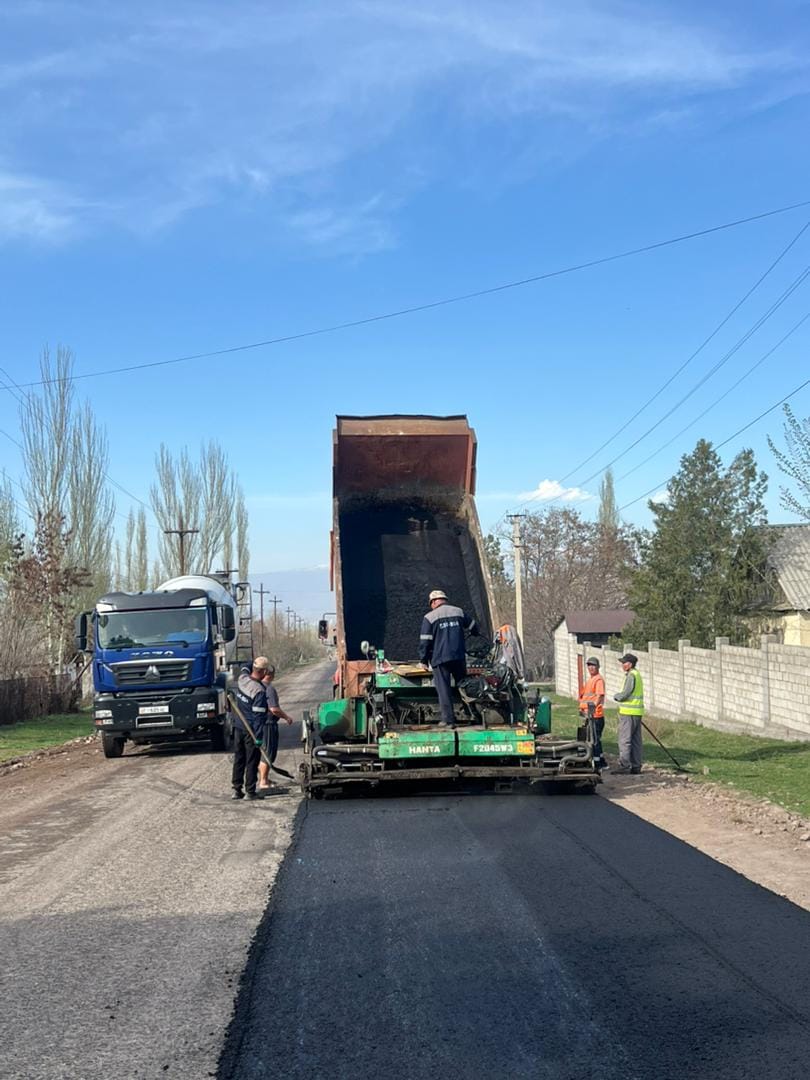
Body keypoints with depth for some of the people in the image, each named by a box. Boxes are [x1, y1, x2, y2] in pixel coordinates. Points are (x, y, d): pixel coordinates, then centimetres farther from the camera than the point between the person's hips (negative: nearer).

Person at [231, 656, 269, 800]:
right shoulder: (259, 691, -22)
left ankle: (236, 789, 17)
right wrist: (258, 737, -20)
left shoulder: (242, 679, -3)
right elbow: (258, 716, -22)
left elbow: (245, 668, 24)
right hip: (251, 731, -7)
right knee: (252, 761, 2)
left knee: (238, 758, 14)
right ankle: (250, 792, 6)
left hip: (238, 726, 7)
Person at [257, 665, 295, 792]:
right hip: (268, 724, -9)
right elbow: (274, 709, -24)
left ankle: (263, 778, 30)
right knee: (268, 752, -1)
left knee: (262, 751, 19)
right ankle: (263, 782, 0)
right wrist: (286, 717, -9)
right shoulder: (269, 689, -19)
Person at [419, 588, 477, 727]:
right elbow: (472, 626, 25)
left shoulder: (429, 617, -3)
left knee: (444, 689, -1)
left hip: (440, 659, -4)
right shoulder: (458, 612, 9)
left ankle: (448, 719, -4)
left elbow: (424, 641, -7)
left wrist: (424, 660, 2)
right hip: (459, 657, 4)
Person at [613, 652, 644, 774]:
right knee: (636, 740, 11)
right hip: (637, 712, 10)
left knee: (624, 740, -6)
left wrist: (615, 696, 0)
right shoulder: (637, 674, 16)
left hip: (628, 712, -10)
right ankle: (636, 765, 14)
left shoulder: (631, 675, -15)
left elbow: (625, 694, -18)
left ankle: (624, 765, -7)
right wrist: (620, 696, 9)